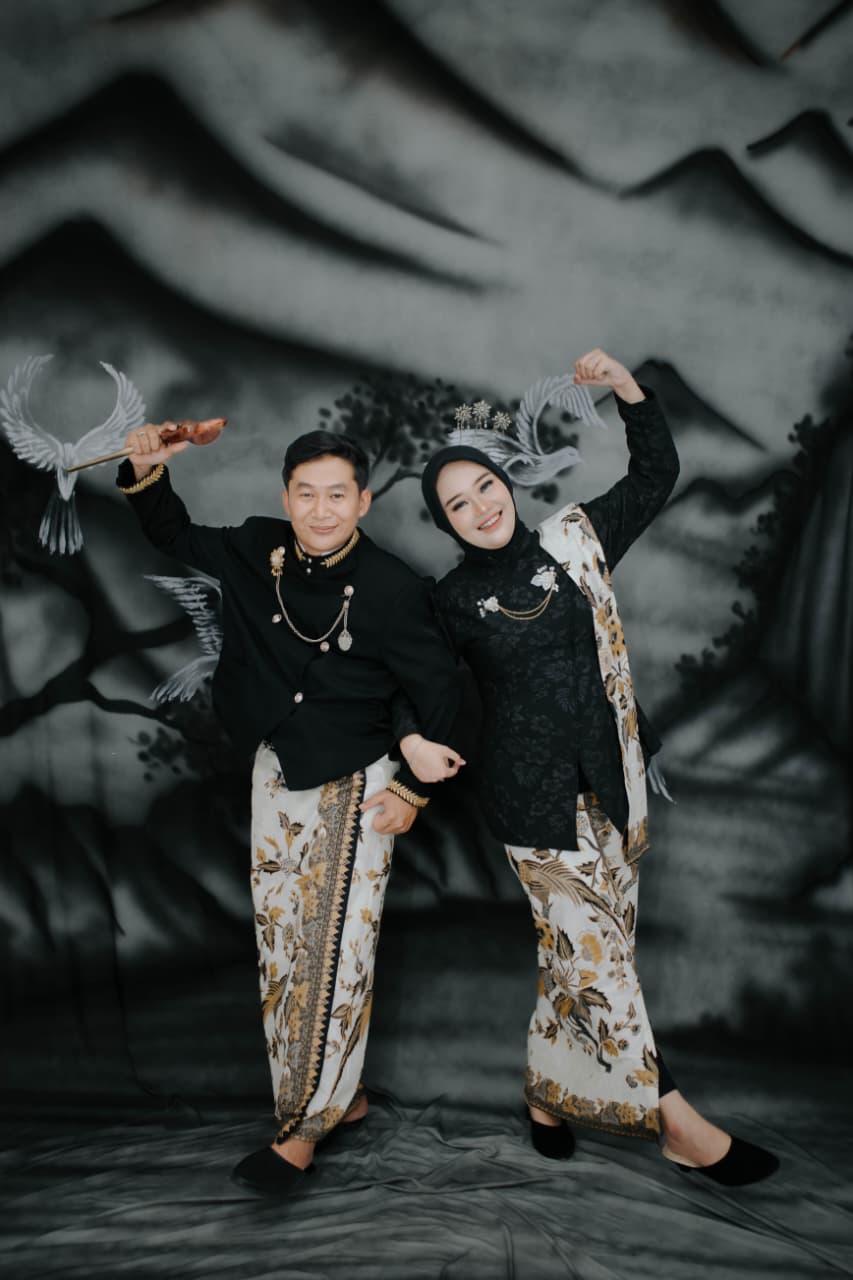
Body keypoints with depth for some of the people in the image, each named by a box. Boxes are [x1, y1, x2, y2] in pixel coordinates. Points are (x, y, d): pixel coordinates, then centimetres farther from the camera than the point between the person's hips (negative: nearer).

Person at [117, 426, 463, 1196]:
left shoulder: (391, 589, -19)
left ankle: (305, 1127, 20)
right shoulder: (257, 552, -5)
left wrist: (413, 791, -7)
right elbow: (177, 539, 12)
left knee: (336, 955, 1)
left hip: (353, 787, -5)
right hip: (276, 777, 6)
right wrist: (147, 476, -6)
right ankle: (343, 1095, 33)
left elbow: (441, 694, -9)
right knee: (281, 951, 14)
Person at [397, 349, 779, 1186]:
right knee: (594, 951, -2)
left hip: (608, 780, 4)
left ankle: (548, 1096, 32)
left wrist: (626, 389, -4)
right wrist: (413, 739, -8)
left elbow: (656, 476, 9)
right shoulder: (453, 601, 0)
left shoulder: (573, 542, 5)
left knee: (581, 950, 11)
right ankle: (677, 1123, 15)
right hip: (531, 796, -3)